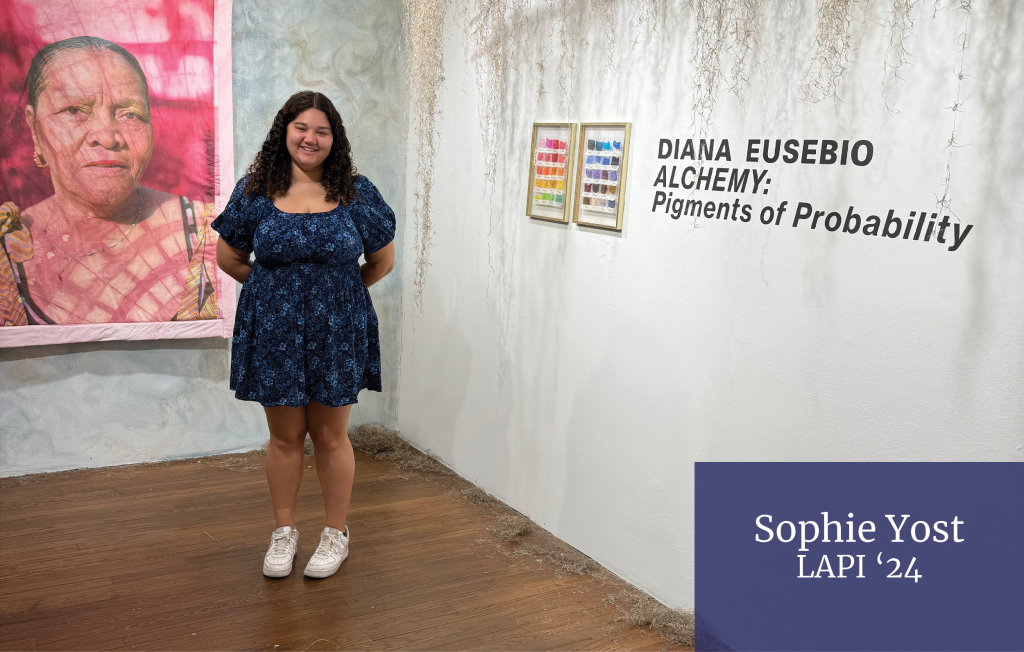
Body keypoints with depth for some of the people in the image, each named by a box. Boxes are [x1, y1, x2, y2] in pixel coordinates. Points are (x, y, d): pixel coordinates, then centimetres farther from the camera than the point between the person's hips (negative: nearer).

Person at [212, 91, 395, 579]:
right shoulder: (255, 191, 0)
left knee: (330, 437, 9)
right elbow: (228, 257, 10)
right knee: (284, 436, 11)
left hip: (336, 334, -1)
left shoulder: (356, 193, -1)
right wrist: (278, 288, 8)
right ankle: (284, 531, 30)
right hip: (274, 334, 1)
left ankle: (336, 533, 27)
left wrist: (336, 290, 9)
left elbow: (383, 259, 8)